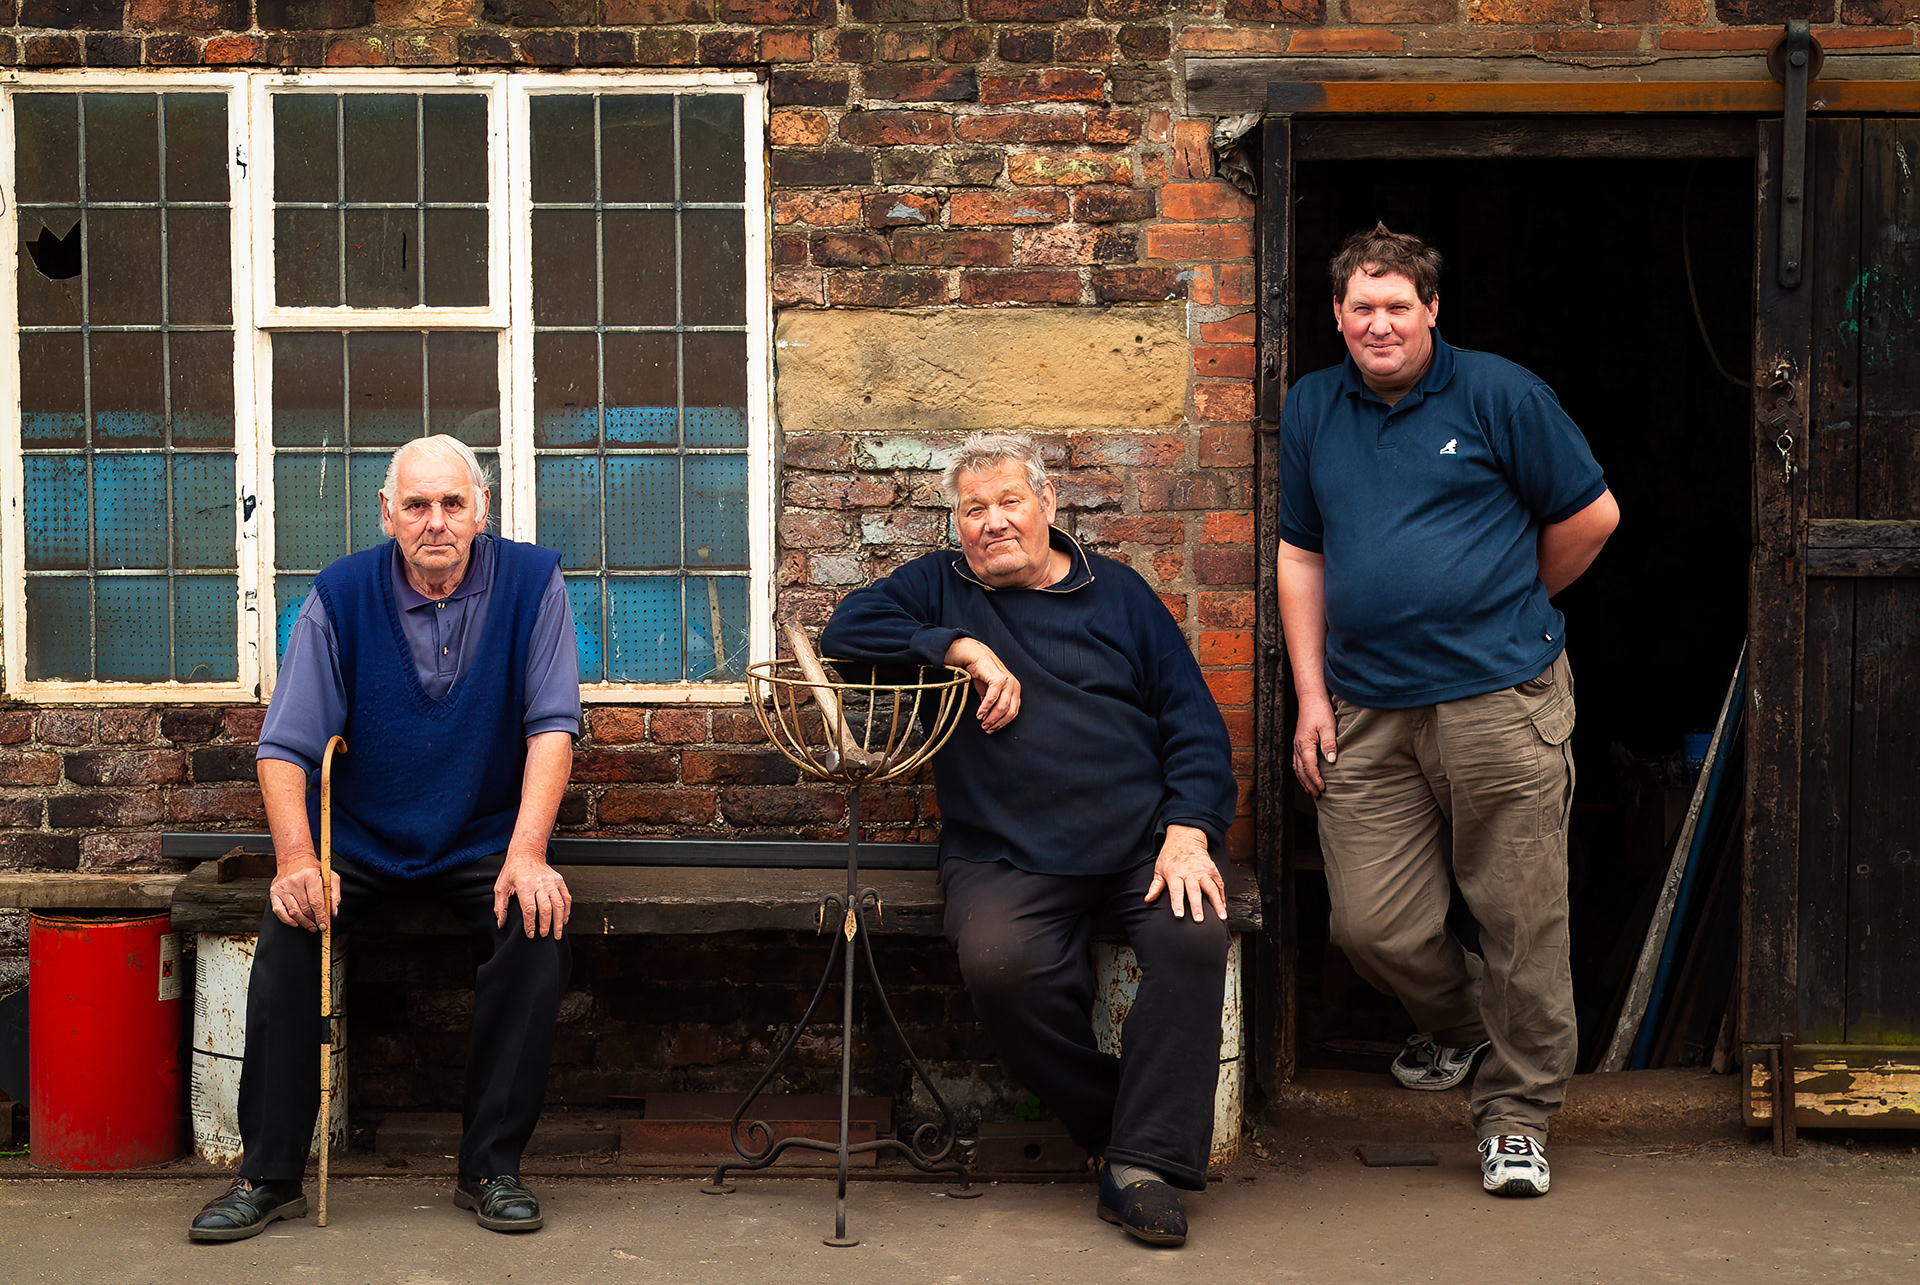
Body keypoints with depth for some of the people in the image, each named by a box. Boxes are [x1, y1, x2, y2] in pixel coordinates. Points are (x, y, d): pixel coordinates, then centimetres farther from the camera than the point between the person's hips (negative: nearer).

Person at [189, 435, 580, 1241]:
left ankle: (491, 1166, -15)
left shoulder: (531, 583, -7)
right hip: (359, 842, 1)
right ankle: (269, 1175, -14)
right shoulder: (342, 594, -6)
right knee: (289, 923, -25)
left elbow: (552, 725, -12)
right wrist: (296, 857, -25)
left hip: (483, 844, 0)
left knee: (538, 925, -28)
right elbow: (285, 744, -8)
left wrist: (527, 855, -24)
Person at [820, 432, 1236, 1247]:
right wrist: (966, 650, -9)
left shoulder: (1116, 592, 18)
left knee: (1194, 935, -30)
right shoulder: (940, 587, 17)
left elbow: (1193, 720, 12)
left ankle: (1145, 1163, -19)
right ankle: (1111, 1128, -11)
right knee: (997, 962, -32)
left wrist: (1190, 830, -5)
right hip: (1008, 857, -1)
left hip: (1142, 839, 1)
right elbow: (845, 631, 0)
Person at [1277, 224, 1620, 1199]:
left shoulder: (1499, 395, 0)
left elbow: (1591, 514, 6)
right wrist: (1311, 695, 9)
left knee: (1521, 921, 1)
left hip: (1503, 700, -3)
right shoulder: (1311, 409, 12)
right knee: (1370, 924, 2)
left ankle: (1517, 1112, 18)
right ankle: (1457, 1025, 34)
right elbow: (1301, 554, 16)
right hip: (1368, 710, 4)